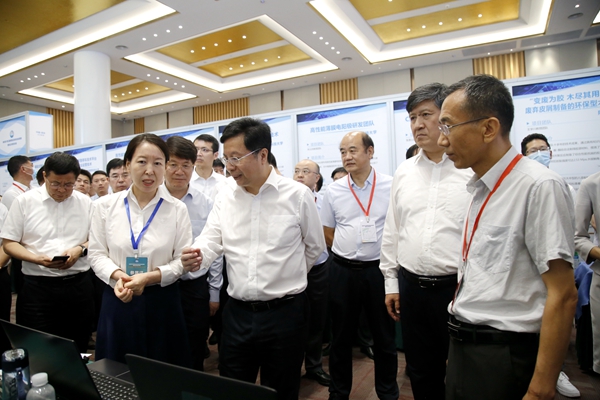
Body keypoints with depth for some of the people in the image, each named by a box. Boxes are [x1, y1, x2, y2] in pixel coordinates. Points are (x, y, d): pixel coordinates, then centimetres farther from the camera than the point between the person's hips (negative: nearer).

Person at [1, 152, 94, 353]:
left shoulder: (86, 203, 5)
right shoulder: (24, 201, 1)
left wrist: (80, 249, -11)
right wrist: (37, 258, -16)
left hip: (78, 285, 2)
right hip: (37, 287, -1)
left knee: (77, 350, 11)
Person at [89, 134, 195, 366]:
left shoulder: (177, 209, -5)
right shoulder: (105, 206, 0)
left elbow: (182, 260, -4)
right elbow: (96, 254, 4)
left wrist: (149, 277, -18)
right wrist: (118, 276, -15)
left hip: (161, 302, -1)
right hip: (118, 301, 1)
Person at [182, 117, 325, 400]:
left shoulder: (298, 194, -8)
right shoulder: (225, 196, 3)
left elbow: (315, 247, 3)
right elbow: (211, 240, -3)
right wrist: (197, 255, -25)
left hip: (285, 312, -3)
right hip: (237, 312, 3)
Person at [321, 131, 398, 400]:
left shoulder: (391, 186, -5)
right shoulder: (333, 190, 1)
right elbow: (328, 235, 9)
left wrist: (380, 250, 3)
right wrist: (349, 251, 6)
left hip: (379, 269, -1)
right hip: (343, 271, 2)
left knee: (384, 336, 14)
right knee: (341, 336, 15)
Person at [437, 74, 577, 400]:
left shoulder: (539, 186, -18)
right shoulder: (482, 188, 6)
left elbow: (562, 295, -19)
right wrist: (458, 345, 17)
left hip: (503, 357, -7)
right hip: (463, 347, 8)